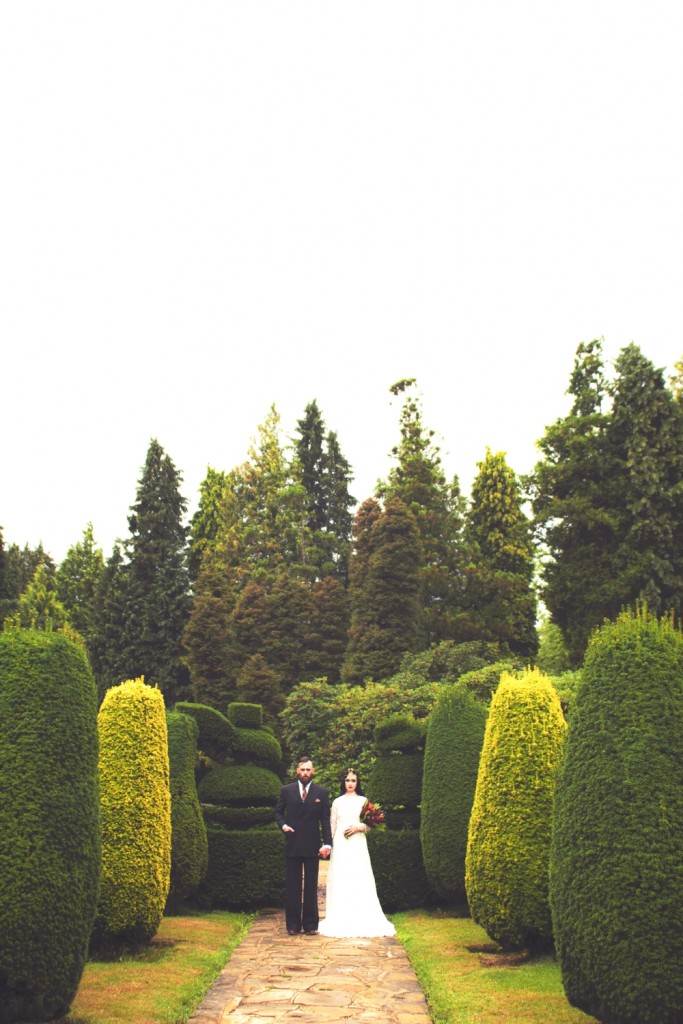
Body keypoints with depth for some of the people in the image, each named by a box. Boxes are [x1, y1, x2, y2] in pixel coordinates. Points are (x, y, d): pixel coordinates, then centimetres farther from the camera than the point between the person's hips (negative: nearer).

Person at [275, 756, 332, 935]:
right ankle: (293, 924, 9)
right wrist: (283, 825, -8)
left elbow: (325, 820, 1)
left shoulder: (321, 792, 4)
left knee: (311, 886, 4)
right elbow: (278, 812, 13)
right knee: (292, 886, 3)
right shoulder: (286, 791, 5)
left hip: (312, 846, 0)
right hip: (292, 845, 0)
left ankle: (310, 924, 10)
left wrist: (327, 843, -8)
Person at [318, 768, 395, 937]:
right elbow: (332, 826, 12)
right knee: (340, 880, -2)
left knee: (359, 879, -6)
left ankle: (361, 920, -2)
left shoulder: (363, 801, 7)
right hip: (340, 844, 1)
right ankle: (341, 920, 2)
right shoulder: (337, 802, 11)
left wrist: (358, 827, -11)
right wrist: (329, 844, 6)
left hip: (357, 844, -1)